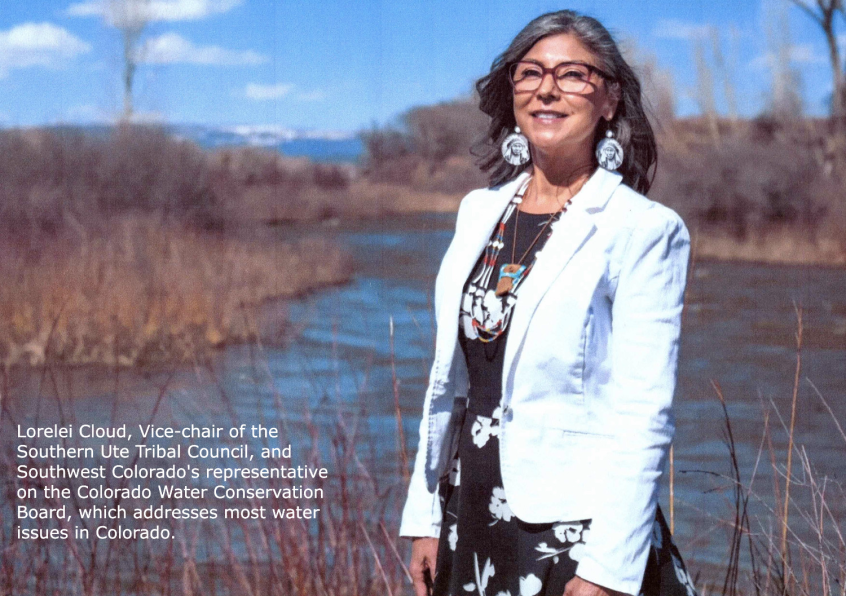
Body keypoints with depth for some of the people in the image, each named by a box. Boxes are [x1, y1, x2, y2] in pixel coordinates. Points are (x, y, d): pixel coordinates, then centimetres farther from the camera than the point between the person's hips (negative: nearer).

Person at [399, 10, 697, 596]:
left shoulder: (645, 230, -9)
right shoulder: (480, 212, 9)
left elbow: (643, 420, -13)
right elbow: (449, 377, 12)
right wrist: (425, 518, 9)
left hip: (574, 535, -5)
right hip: (470, 520, 5)